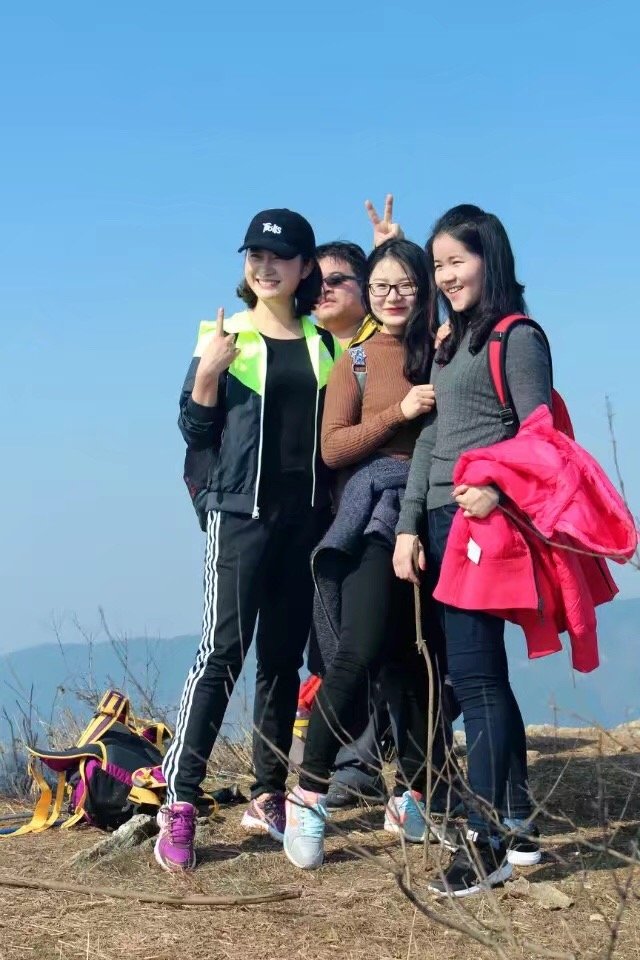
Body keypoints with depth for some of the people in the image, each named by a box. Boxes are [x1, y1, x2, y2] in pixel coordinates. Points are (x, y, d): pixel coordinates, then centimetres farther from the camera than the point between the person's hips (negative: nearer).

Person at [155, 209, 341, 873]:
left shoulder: (324, 344, 12)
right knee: (223, 653, -12)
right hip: (243, 512, -4)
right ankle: (178, 804, -11)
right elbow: (195, 433, 0)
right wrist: (207, 372, -16)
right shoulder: (226, 336, 2)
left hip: (308, 515, 4)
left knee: (283, 657, 8)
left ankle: (267, 796, 15)